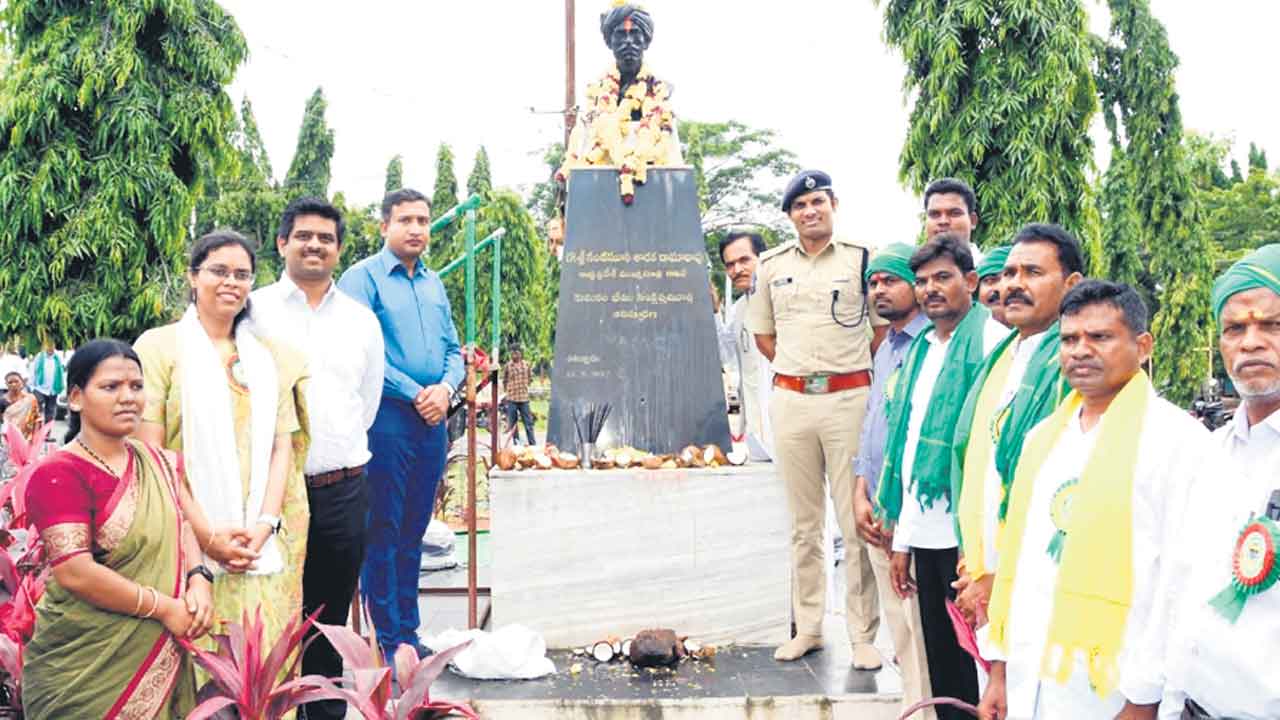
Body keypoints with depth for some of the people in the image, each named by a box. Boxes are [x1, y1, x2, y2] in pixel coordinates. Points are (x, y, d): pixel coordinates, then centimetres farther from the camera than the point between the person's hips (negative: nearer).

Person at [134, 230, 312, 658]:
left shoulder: (269, 358, 16)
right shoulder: (160, 346, 3)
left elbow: (282, 447, 9)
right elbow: (149, 451, -4)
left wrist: (265, 523, -5)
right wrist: (202, 529, -11)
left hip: (264, 540, 3)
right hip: (191, 539, -3)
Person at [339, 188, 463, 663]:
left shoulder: (434, 283, 16)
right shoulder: (363, 277, -5)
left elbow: (453, 349, 17)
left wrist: (445, 388, -4)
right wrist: (414, 394, -13)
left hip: (433, 422, 7)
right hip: (386, 420, -6)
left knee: (413, 533, 13)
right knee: (383, 533, -1)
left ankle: (408, 633, 23)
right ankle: (387, 642, 7)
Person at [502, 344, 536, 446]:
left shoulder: (526, 365, 2)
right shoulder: (508, 366, -4)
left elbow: (530, 378, 16)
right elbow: (504, 381, 6)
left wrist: (524, 386, 10)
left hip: (524, 398, 1)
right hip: (511, 399, -1)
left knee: (528, 422, 4)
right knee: (512, 424, 4)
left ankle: (532, 444, 8)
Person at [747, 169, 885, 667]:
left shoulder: (862, 259, 1)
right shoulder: (771, 266, 9)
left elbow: (884, 327, 6)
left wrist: (854, 373, 3)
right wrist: (797, 370, 10)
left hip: (848, 398, -3)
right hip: (790, 399, 3)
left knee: (857, 522, -2)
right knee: (803, 523, 10)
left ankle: (863, 635, 6)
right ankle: (808, 628, 20)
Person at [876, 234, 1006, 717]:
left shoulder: (991, 340, -7)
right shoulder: (920, 348, 16)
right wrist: (902, 541, 17)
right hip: (925, 532, 7)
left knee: (974, 660, 1)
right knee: (940, 660, 13)